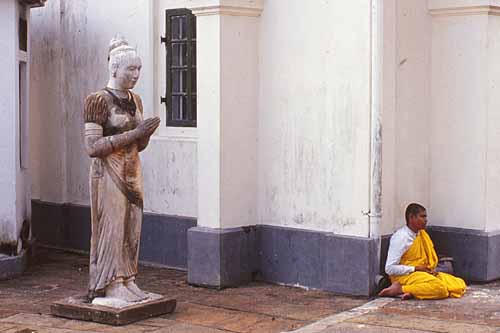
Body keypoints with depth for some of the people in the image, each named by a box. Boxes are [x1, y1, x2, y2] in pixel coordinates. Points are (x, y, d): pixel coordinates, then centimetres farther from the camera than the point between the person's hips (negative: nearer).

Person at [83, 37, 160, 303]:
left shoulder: (135, 100, 11)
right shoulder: (98, 101, -11)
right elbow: (92, 147, -17)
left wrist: (147, 132, -6)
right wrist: (132, 133, -20)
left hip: (132, 173, 7)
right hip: (108, 173, -7)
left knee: (131, 229, 7)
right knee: (111, 228, -3)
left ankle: (127, 282, 15)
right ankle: (111, 287, 4)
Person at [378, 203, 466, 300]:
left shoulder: (422, 234, 10)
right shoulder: (400, 237, -14)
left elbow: (430, 259, 22)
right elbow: (390, 268, -18)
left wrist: (430, 270, 0)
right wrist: (415, 269, -15)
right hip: (405, 276, -9)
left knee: (460, 285, -5)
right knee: (440, 288, -32)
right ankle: (400, 289, -19)